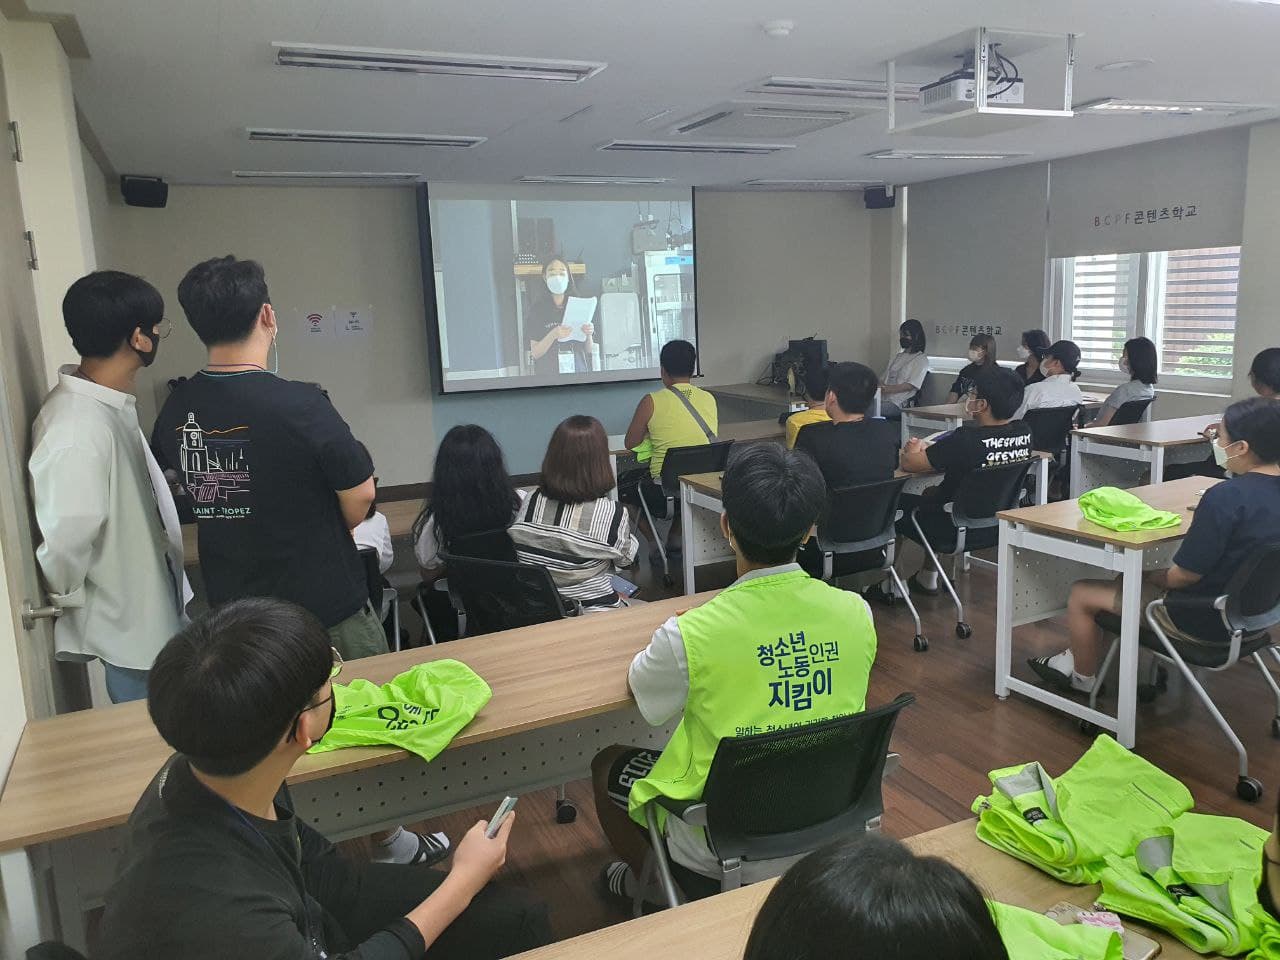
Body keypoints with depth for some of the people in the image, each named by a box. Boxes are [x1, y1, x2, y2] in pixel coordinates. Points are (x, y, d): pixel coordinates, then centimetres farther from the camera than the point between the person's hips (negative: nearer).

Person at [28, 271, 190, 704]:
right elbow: (64, 542, -28)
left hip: (155, 611, 9)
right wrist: (71, 600, -12)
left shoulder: (109, 405, 1)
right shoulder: (77, 430, -31)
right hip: (131, 628, -9)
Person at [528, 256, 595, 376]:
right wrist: (553, 335, -19)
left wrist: (589, 335, -10)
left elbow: (589, 350, 10)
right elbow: (535, 353, -4)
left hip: (579, 371, 2)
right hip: (549, 373, -2)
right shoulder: (538, 309, 3)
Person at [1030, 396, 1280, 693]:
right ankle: (1081, 655, 37)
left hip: (1205, 621, -9)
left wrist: (1150, 577, -4)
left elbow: (1184, 575, -23)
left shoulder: (1226, 496, -29)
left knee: (1081, 594, 5)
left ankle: (1083, 678, 29)